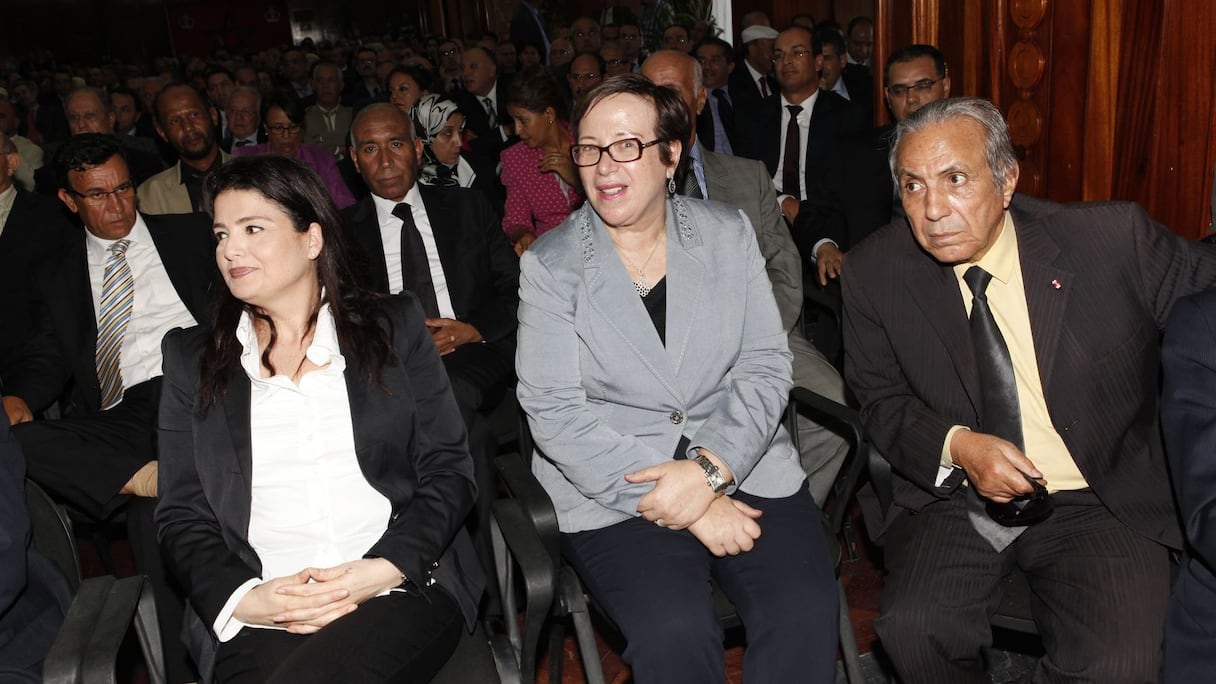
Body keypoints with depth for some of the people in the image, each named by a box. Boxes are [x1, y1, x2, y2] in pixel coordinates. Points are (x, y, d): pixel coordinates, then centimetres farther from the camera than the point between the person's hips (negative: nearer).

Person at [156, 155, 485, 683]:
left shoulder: (395, 327, 10)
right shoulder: (191, 358, 14)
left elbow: (449, 471, 5)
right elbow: (182, 515, 9)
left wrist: (381, 570, -11)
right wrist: (243, 598, -10)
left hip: (401, 587, -1)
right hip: (256, 618, 1)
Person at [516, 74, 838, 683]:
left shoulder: (728, 235, 7)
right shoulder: (549, 264, 0)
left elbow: (765, 366, 2)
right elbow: (554, 410, -9)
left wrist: (710, 468, -15)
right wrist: (684, 507, -16)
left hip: (741, 467, 2)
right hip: (611, 492, -2)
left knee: (807, 609, -22)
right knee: (675, 632, -26)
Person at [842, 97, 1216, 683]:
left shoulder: (1115, 240, -8)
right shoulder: (876, 273, -3)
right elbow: (882, 403, 4)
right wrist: (956, 445, -15)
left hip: (1099, 503, 0)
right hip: (952, 500, 1)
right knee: (912, 629, -25)